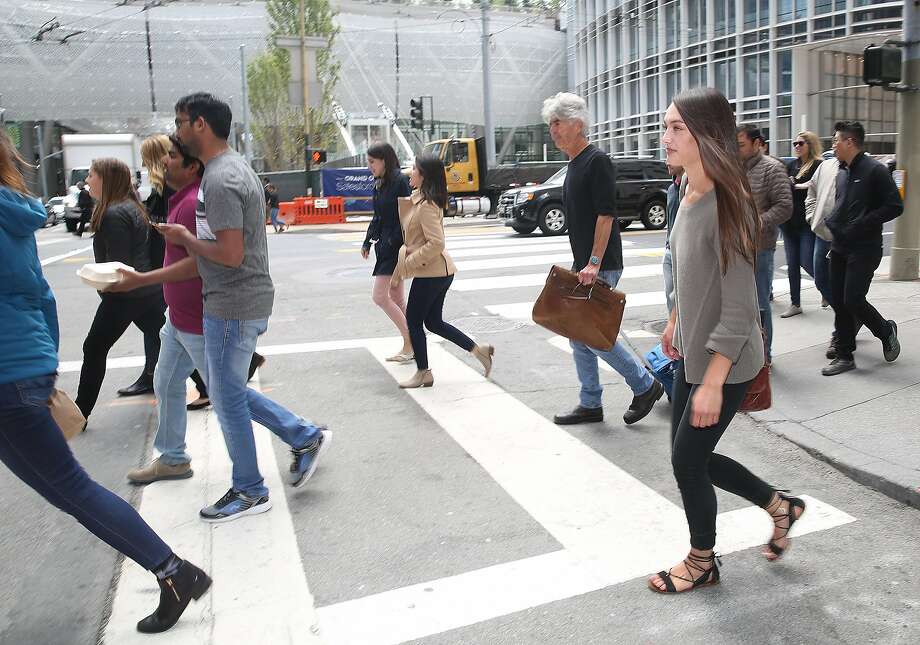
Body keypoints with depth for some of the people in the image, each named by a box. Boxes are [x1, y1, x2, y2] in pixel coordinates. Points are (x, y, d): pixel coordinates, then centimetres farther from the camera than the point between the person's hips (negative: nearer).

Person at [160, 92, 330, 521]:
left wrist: (184, 238, -10)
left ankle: (249, 492, 20)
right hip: (243, 300, 10)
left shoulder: (220, 179, -20)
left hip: (233, 305, -10)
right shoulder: (232, 167, 13)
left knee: (227, 397, 4)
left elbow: (230, 254, -25)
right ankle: (305, 437, 23)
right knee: (226, 389, 20)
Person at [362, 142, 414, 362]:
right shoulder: (379, 185, 12)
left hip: (396, 247, -9)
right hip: (385, 246, 9)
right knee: (397, 299, 11)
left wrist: (398, 244, -21)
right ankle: (410, 345, 19)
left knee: (380, 297, -9)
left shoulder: (400, 181, -13)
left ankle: (410, 343, 0)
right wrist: (368, 242, 15)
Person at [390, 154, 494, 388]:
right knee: (433, 322, 16)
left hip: (430, 273, -10)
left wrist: (408, 263, -19)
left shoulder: (426, 206, -19)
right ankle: (479, 350, 17)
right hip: (440, 272, 10)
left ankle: (423, 373, 16)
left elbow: (436, 243, -26)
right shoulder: (418, 200, 12)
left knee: (413, 321, 4)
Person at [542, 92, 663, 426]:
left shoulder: (597, 161, -11)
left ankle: (645, 386, 9)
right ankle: (590, 404, 19)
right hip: (582, 265, 9)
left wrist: (594, 263, -23)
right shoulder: (575, 164, 17)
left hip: (600, 268, -9)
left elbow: (606, 214, -19)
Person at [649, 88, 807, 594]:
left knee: (687, 460, 5)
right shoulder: (689, 194, 2)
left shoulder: (726, 204, -24)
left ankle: (701, 563, 30)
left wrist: (713, 382, -23)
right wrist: (675, 321, 24)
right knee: (692, 457, 17)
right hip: (693, 353, 8)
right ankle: (780, 506, 39)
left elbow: (738, 309, -24)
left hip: (724, 362, -8)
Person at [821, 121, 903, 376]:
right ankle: (844, 356, 14)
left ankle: (886, 331, 19)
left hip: (864, 249, -8)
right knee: (839, 302, 6)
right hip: (840, 247, 8)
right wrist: (832, 222, 6)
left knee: (853, 300, -11)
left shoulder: (875, 170, -10)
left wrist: (860, 225, -17)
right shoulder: (842, 173, 14)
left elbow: (894, 206, -14)